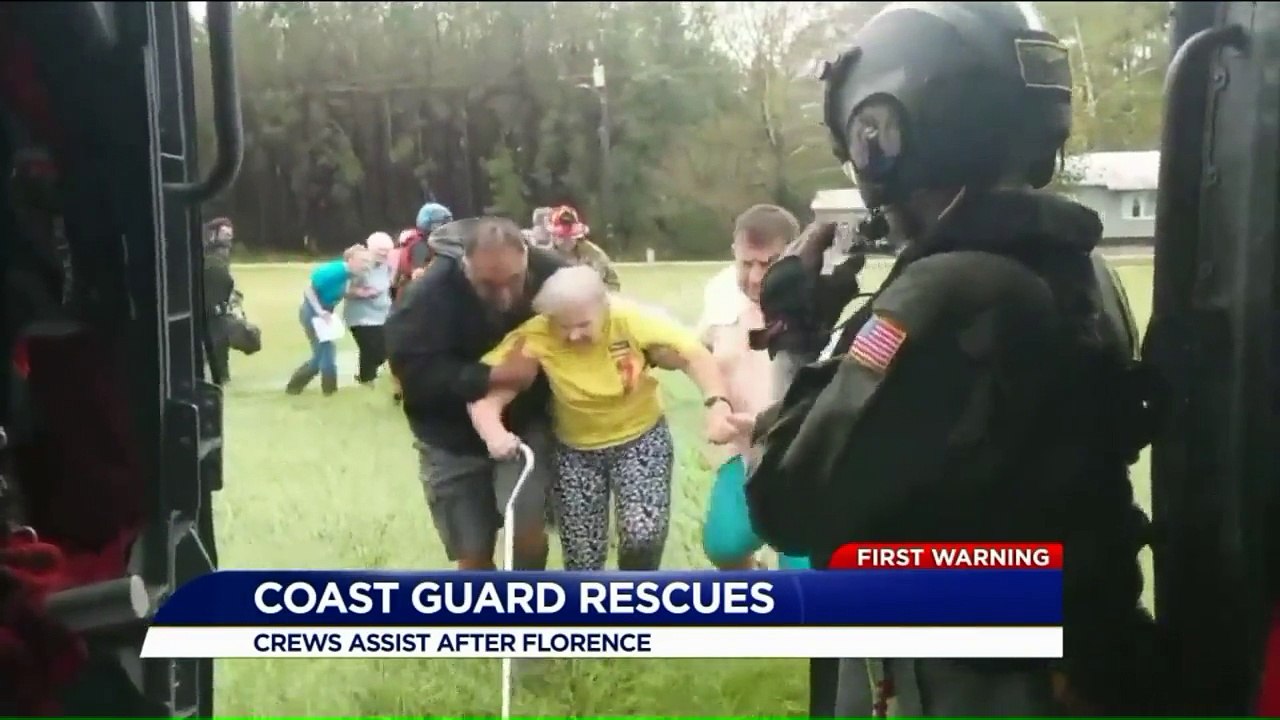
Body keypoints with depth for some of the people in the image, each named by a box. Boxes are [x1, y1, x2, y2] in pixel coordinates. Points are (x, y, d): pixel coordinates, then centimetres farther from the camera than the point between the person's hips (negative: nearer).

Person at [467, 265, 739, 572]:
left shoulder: (631, 319, -25)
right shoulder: (535, 337, -27)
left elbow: (694, 356, -22)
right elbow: (485, 391, -31)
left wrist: (717, 404, -39)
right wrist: (494, 433, -51)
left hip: (641, 438, 0)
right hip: (576, 450, 1)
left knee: (644, 533, -19)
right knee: (583, 559, 4)